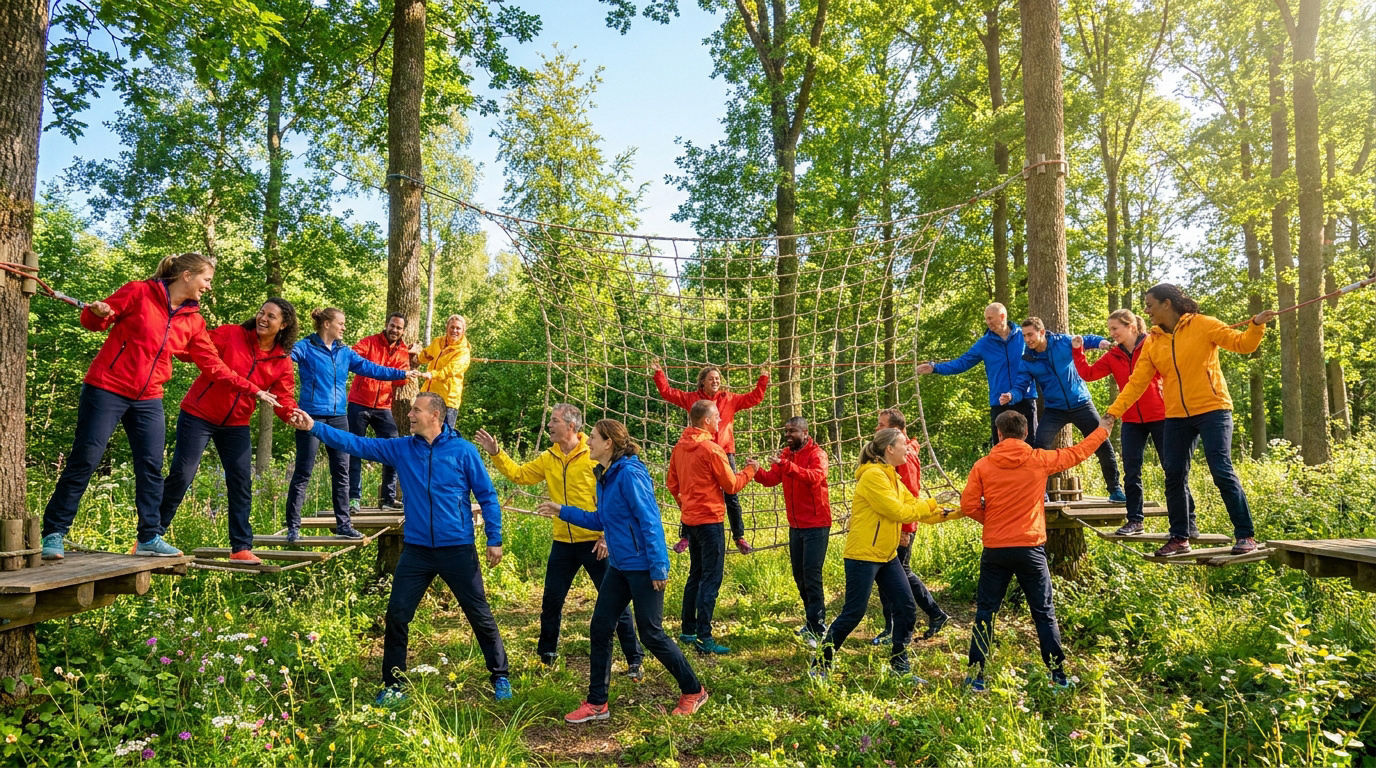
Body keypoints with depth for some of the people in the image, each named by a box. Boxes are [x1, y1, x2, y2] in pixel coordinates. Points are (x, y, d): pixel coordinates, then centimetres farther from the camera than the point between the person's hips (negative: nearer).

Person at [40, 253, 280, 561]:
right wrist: (97, 313, -24)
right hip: (107, 389, -5)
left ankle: (149, 538, 10)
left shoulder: (193, 321, 7)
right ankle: (53, 534, 6)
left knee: (151, 468, 3)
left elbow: (214, 366, 9)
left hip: (148, 400, 5)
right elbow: (92, 321, 0)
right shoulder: (139, 292, -7)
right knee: (84, 461, -3)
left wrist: (253, 391, 5)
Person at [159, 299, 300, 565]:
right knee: (181, 474, -6)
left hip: (236, 425, 4)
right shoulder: (230, 335, -10)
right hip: (198, 414, -4)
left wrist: (293, 414, -28)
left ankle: (241, 548, 12)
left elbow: (284, 398, -7)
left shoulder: (282, 362, -2)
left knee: (241, 482, 3)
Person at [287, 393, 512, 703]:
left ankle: (500, 678, 22)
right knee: (397, 616, 5)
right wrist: (314, 427, -11)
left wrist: (494, 540, -7)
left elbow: (486, 495, -5)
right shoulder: (400, 449, 3)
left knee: (480, 615, 5)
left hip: (458, 549, -3)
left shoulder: (462, 450, -8)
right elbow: (357, 444, -2)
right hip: (416, 550, 4)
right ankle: (393, 685, 22)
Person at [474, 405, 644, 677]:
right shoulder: (549, 459, 7)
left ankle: (634, 659, 13)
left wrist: (607, 535, -16)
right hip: (563, 543, 6)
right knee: (551, 602, 14)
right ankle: (546, 655, 34)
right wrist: (496, 453, 0)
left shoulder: (595, 455, -12)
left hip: (595, 542, -5)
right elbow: (519, 474, 11)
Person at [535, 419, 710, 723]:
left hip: (643, 568, -9)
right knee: (599, 630, 8)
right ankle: (596, 703, 19)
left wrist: (658, 567, -22)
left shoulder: (629, 473, -18)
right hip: (619, 567, 9)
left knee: (651, 634, 1)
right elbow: (600, 520, 20)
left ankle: (693, 692, 19)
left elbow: (650, 520, -21)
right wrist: (562, 512, 18)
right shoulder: (605, 476, 10)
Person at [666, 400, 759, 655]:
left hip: (690, 518, 8)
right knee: (711, 579, -4)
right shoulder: (711, 449, -17)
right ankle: (704, 638, -5)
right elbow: (731, 485, -9)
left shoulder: (680, 447, 6)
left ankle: (688, 631, 24)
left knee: (696, 574, 18)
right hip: (709, 519, -8)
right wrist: (749, 470, 5)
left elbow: (672, 482, 14)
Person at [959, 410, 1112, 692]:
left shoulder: (983, 466, -4)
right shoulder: (1039, 460, -3)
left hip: (995, 550, 0)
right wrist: (1103, 428, 28)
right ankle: (1059, 675, 15)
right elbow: (1077, 452, 12)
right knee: (1044, 614, 10)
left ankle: (976, 676, 9)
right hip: (1030, 549, 0)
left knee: (984, 612, 9)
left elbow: (968, 505, -7)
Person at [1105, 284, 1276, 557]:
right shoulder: (1151, 342, 6)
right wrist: (1113, 412, -7)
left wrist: (1257, 326, -25)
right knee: (1174, 476, 7)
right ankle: (1179, 538, 19)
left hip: (1212, 410, -5)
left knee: (1222, 471, -10)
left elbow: (1242, 344, -6)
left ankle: (1245, 536, 2)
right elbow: (1137, 382, 2)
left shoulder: (1202, 325, -5)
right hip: (1176, 417, 5)